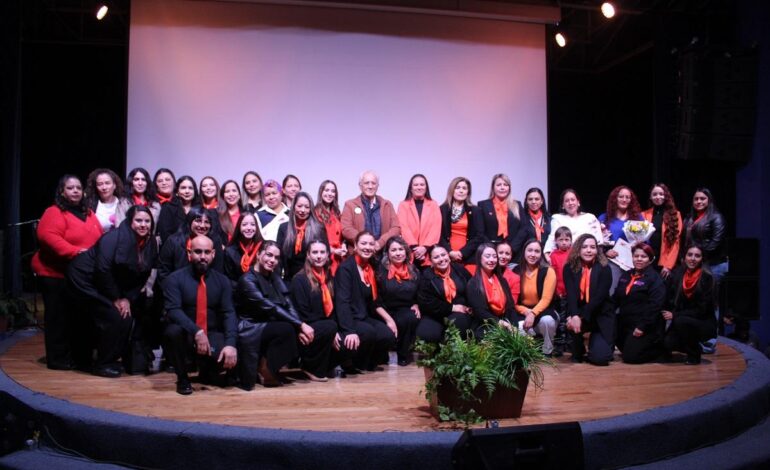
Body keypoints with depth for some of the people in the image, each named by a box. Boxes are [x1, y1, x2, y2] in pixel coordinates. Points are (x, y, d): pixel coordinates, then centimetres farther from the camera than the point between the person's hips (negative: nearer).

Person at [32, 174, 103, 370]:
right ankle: (57, 358, 6)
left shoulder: (89, 214, 14)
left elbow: (100, 239, 16)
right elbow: (47, 237, -25)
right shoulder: (54, 213, -9)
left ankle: (77, 355, 22)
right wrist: (75, 252, -31)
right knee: (59, 317, -2)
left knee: (78, 316, 12)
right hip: (56, 274, -7)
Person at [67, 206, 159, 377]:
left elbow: (142, 277, 1)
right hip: (87, 279, -7)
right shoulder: (115, 237, -21)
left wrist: (128, 299, -9)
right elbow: (103, 270, -25)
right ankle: (103, 364, 1)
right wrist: (116, 299, -19)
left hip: (115, 287, 7)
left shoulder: (151, 243, -3)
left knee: (129, 317, -4)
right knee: (115, 319, -16)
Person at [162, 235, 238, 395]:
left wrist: (231, 343, -22)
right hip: (185, 335, -2)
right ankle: (182, 378, -6)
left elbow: (229, 313, -6)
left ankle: (206, 372, 13)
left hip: (212, 335, 2)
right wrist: (197, 332, -33)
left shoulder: (222, 280, 4)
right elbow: (173, 310, -18)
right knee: (173, 331, -36)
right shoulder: (175, 278, -5)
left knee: (231, 357, -28)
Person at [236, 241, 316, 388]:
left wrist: (299, 328, -18)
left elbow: (289, 306, 0)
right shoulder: (247, 280, -10)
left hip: (272, 327, 7)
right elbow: (270, 308, -22)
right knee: (286, 329, -34)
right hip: (252, 331, -7)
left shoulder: (275, 278, 13)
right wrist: (300, 325, -26)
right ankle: (266, 368, -10)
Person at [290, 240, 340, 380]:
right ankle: (311, 368, -12)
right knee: (330, 327, -32)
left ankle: (327, 366, 10)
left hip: (324, 327, 7)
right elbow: (303, 314, -14)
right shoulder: (299, 279, -9)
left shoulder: (329, 279, 12)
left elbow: (331, 310, 10)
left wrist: (333, 332, -10)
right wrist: (331, 331, -18)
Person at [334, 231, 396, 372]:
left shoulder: (371, 268, 11)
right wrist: (350, 331, -32)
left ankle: (363, 363, 5)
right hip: (347, 318, -7)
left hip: (364, 317, 7)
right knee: (368, 332, -33)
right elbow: (342, 301, -22)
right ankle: (347, 362, -7)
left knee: (389, 336, -17)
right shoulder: (346, 268, -12)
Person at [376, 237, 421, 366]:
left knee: (412, 318, -30)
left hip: (407, 312, 3)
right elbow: (375, 301, -8)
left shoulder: (413, 271, 7)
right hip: (387, 313, -3)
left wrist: (416, 305, -3)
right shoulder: (381, 271, -6)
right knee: (402, 321, -33)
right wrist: (388, 319, -18)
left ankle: (404, 353, -7)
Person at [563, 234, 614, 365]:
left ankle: (596, 342, 22)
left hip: (600, 317, -1)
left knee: (600, 357, -16)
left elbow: (599, 297, -17)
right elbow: (571, 294, -15)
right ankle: (578, 352, -2)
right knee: (571, 323, -34)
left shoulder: (604, 269, -7)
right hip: (578, 314, 2)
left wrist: (581, 318, -28)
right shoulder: (569, 268, -3)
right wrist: (574, 315, -33)